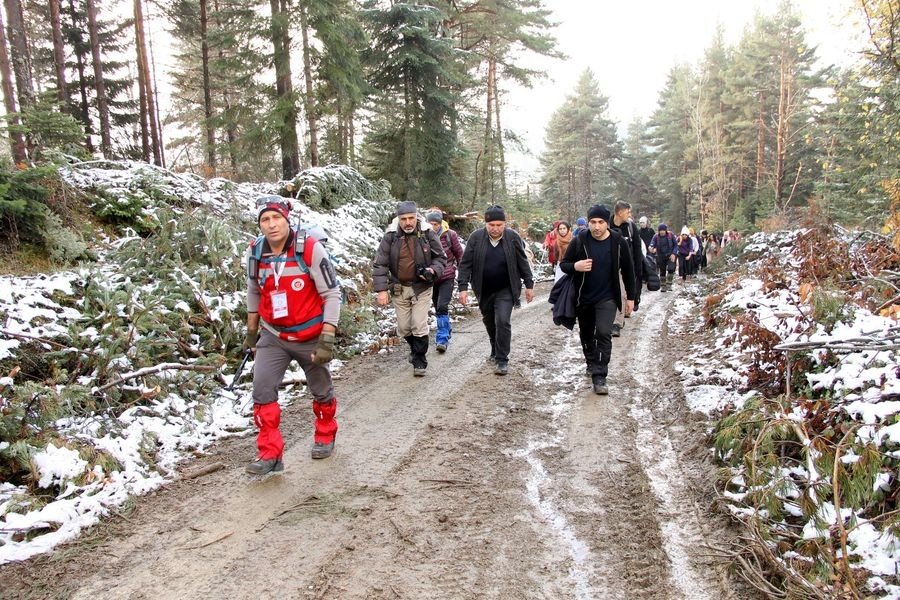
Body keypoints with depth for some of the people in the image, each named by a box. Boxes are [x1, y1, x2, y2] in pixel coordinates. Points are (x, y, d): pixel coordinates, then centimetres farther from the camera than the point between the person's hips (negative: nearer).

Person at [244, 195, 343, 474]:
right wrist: (251, 332, 16)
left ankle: (325, 436, 40)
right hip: (273, 336, 3)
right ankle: (270, 454, 4)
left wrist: (327, 339, -21)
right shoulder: (255, 252, -6)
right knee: (262, 390, -10)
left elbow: (332, 294, -17)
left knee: (321, 391, 14)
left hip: (310, 337, -3)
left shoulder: (310, 249, -20)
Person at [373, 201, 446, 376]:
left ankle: (419, 361, 10)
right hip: (399, 288, 2)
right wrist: (381, 289, -16)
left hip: (422, 287, -2)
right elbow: (380, 264, -8)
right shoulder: (391, 236, -9)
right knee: (404, 327, 12)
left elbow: (440, 257, 2)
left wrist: (433, 270, -19)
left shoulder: (427, 234, -9)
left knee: (419, 326, -7)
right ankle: (414, 348, 41)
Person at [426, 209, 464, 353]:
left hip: (447, 277, -3)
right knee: (438, 308, 15)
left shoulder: (450, 235, -12)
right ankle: (447, 330, 37)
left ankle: (442, 339, -9)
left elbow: (460, 255, -2)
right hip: (431, 278, 3)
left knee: (442, 307, -14)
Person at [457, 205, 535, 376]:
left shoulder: (512, 237, -10)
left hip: (505, 289, -2)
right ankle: (495, 350, 41)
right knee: (489, 322, 17)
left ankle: (502, 360, -4)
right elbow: (465, 264, -8)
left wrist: (529, 285, 0)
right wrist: (463, 287, -13)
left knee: (503, 321, -14)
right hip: (484, 291, 2)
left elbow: (523, 263, -1)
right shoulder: (476, 237, -10)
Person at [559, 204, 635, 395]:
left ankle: (600, 377, -11)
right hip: (583, 298, 2)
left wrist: (630, 297, 4)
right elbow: (563, 264, 0)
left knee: (604, 333, -15)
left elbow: (627, 270, 3)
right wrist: (575, 266, -24)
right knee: (586, 335, 16)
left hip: (607, 298, -2)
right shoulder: (579, 241, -7)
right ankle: (592, 364, 40)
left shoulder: (618, 242, -7)